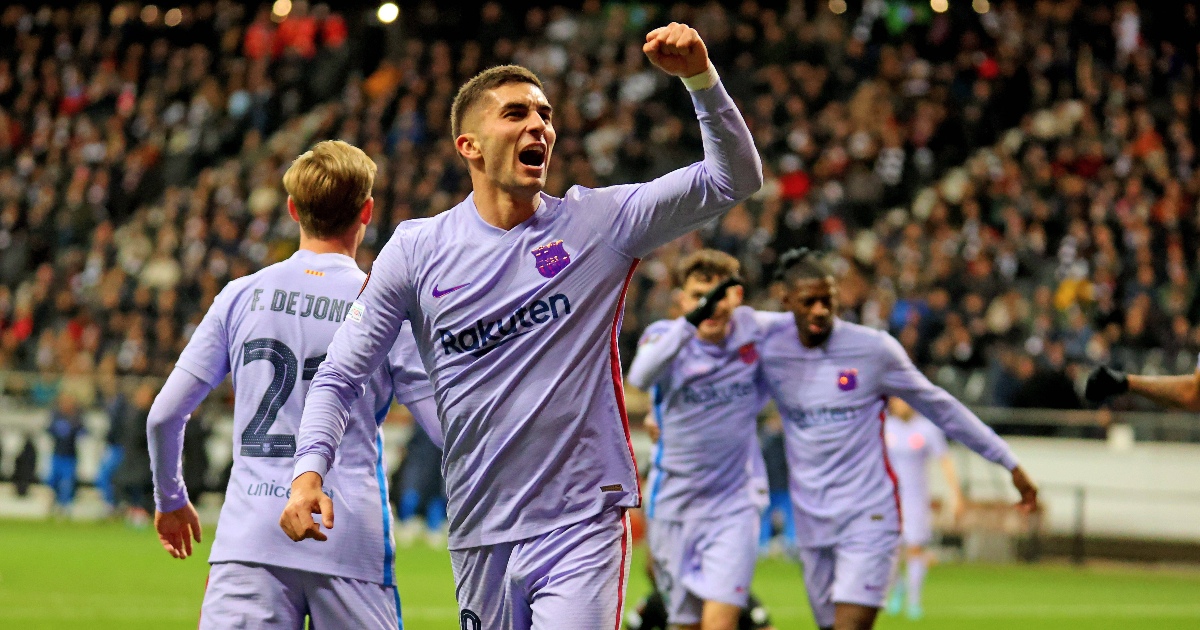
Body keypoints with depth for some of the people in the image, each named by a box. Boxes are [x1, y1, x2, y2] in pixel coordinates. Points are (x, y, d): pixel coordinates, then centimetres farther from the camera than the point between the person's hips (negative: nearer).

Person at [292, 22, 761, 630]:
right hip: (479, 538, 2)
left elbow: (734, 178, -2)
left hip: (582, 528, -2)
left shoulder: (599, 223, 1)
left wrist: (699, 76, -16)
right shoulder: (416, 249, 3)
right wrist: (308, 470, -11)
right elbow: (339, 374, 6)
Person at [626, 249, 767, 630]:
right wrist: (690, 321, -48)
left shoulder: (752, 330, -2)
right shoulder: (665, 335, -9)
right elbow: (640, 376, -35)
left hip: (734, 503, 0)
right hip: (673, 505, 0)